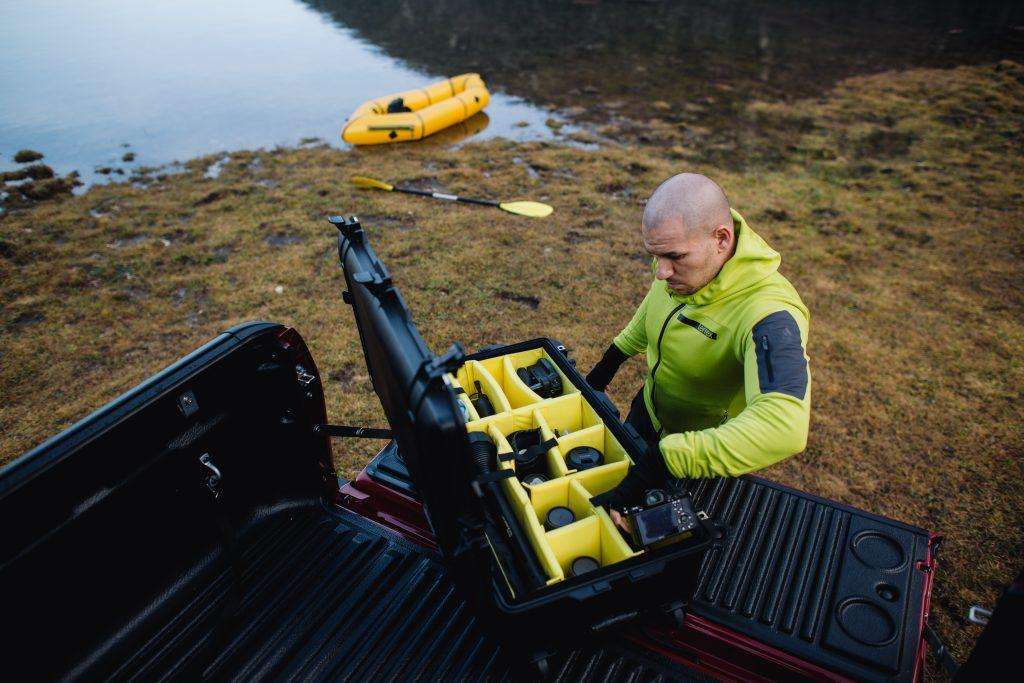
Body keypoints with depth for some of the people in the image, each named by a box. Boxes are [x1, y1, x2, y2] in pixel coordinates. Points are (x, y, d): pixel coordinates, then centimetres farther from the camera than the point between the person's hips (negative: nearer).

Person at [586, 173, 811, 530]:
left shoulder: (767, 315, -43)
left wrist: (663, 460, -59)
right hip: (650, 408, 6)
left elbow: (783, 427, -59)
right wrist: (613, 357, 11)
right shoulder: (684, 255, -19)